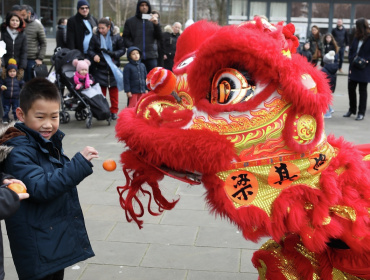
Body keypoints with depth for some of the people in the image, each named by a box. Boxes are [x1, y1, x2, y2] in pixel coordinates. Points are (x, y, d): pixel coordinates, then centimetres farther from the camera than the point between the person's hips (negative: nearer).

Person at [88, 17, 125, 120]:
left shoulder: (116, 37, -1)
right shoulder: (95, 37, 0)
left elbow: (122, 50, 2)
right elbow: (90, 50, 2)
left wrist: (113, 53, -15)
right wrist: (94, 56, -20)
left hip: (113, 67, 0)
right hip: (100, 68, 0)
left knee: (114, 90, 5)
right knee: (101, 90, 4)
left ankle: (114, 111, 15)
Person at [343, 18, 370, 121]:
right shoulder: (356, 38, 9)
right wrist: (351, 61, -1)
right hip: (354, 69, 6)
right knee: (351, 88, 9)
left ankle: (361, 113, 13)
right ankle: (352, 109, 26)